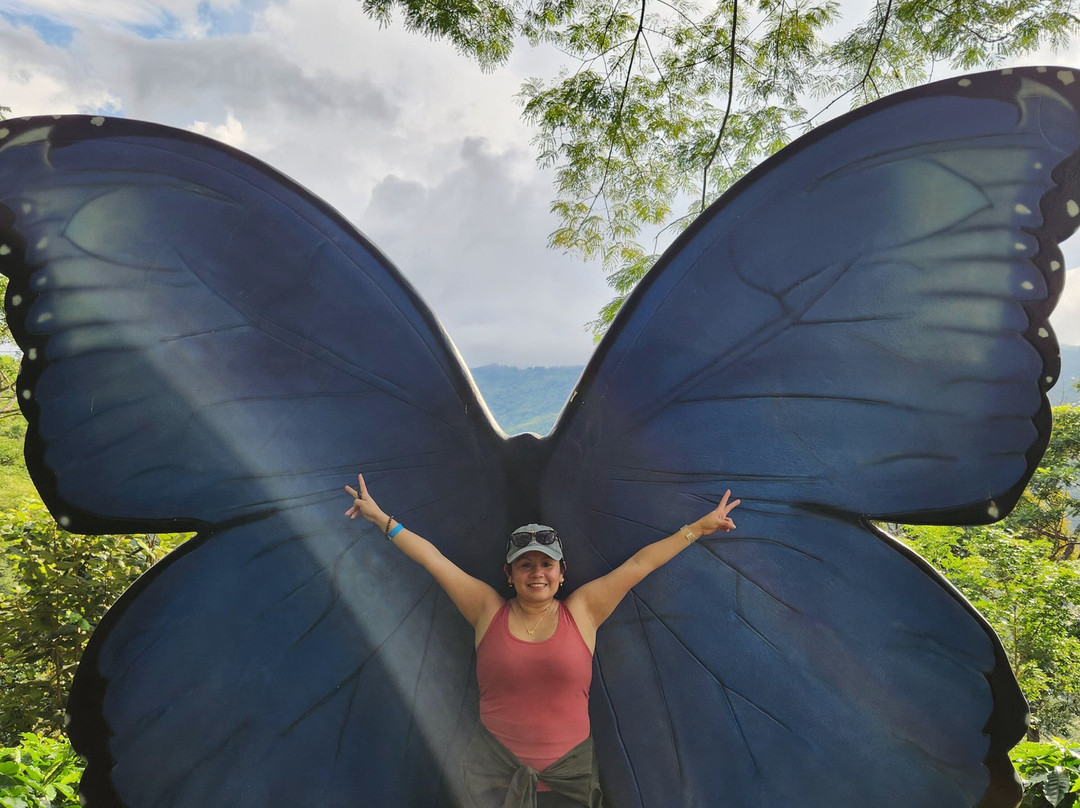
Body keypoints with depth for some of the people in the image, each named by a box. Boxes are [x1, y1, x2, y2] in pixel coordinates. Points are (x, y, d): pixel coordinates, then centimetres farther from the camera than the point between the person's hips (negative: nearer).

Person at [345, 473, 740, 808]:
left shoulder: (581, 611, -2)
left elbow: (640, 562, -2)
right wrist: (381, 518, 3)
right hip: (495, 774, 0)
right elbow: (432, 557, 0)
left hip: (569, 775, 0)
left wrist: (700, 526, 1)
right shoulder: (488, 609, -1)